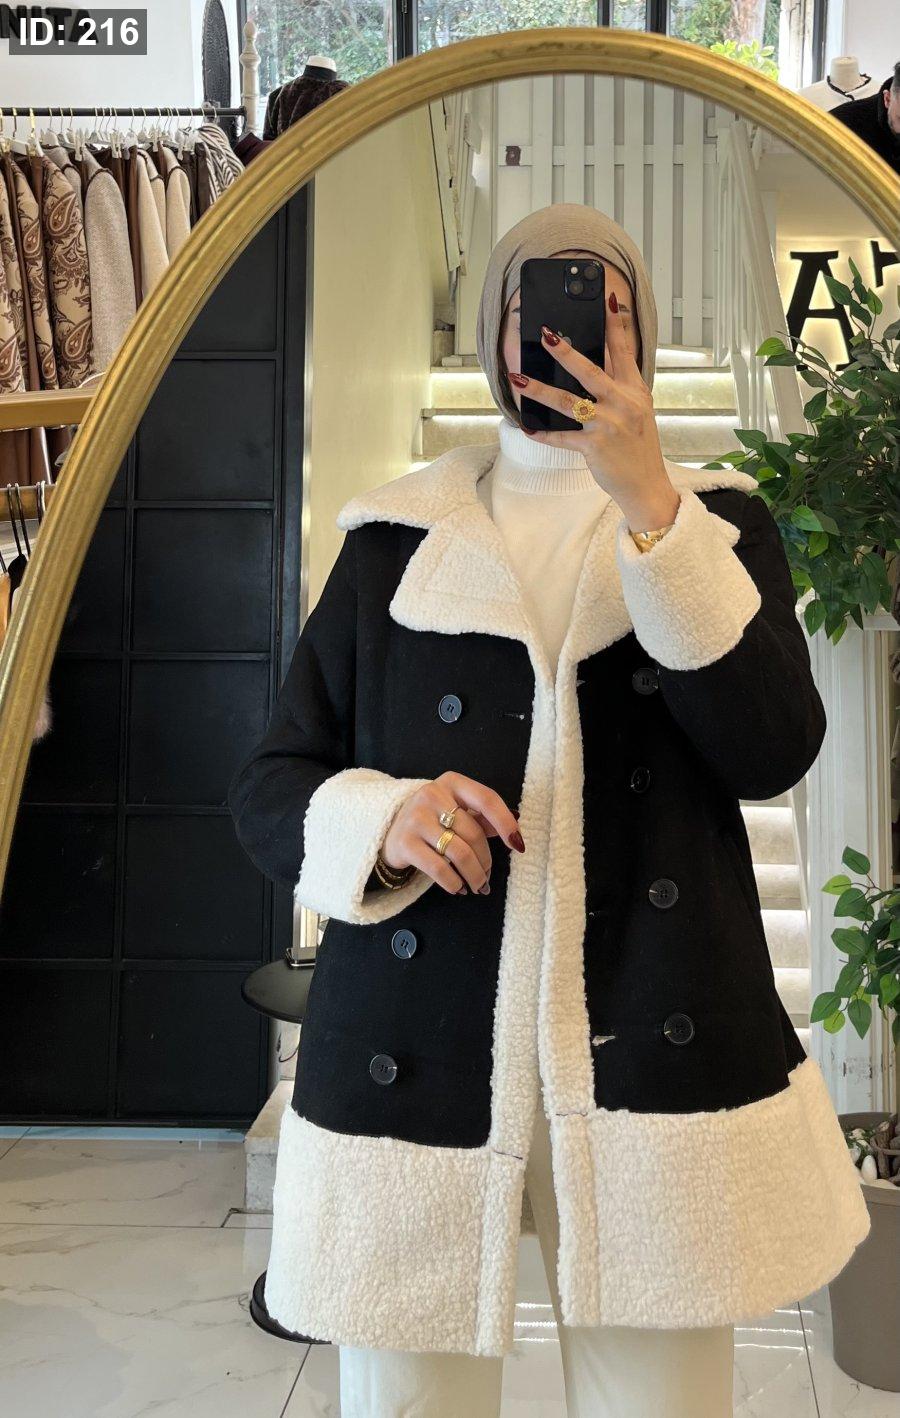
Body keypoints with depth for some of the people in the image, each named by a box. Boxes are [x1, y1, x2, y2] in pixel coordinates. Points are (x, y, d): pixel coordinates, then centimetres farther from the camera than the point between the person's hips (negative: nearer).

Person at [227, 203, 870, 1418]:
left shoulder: (716, 519, 9)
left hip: (655, 1054, 0)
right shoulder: (396, 539, 8)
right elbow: (268, 787, 8)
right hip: (419, 1061, 1)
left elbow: (773, 753, -8)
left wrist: (648, 504, -15)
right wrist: (381, 817, -14)